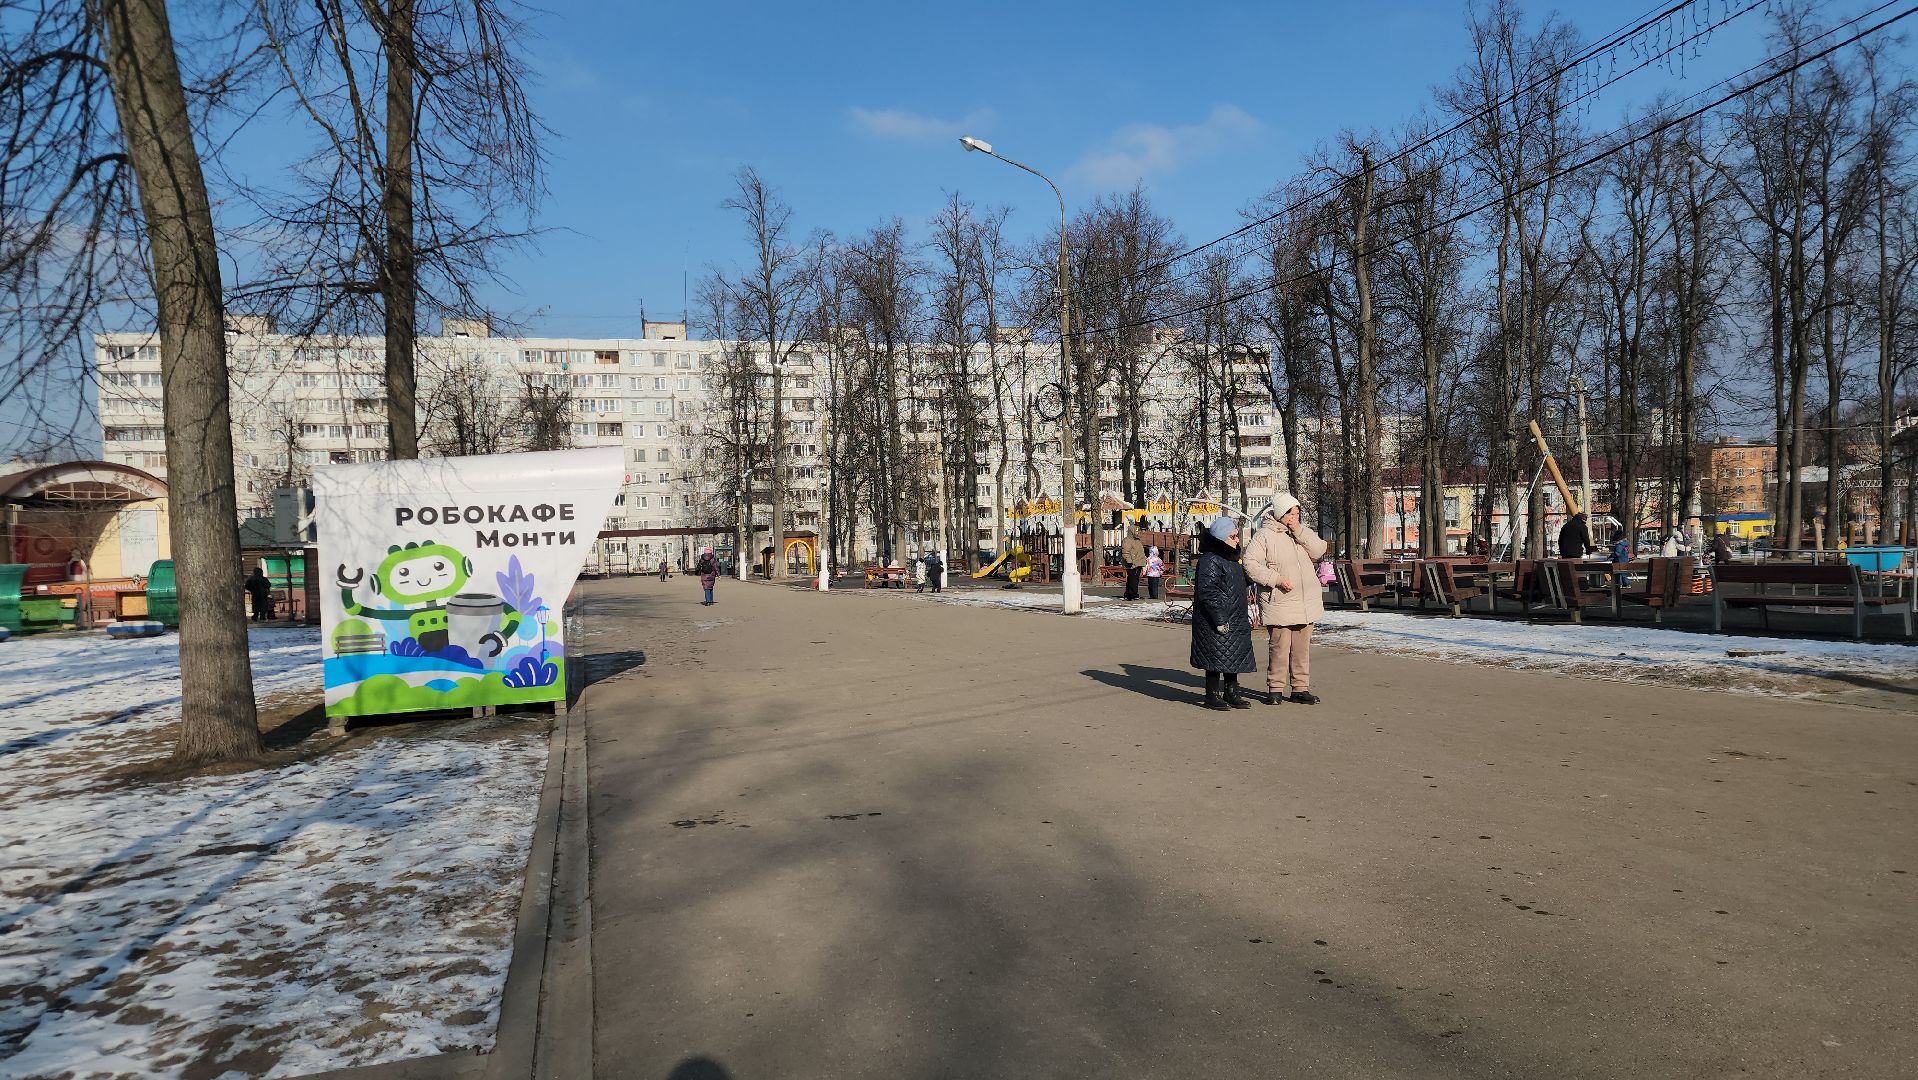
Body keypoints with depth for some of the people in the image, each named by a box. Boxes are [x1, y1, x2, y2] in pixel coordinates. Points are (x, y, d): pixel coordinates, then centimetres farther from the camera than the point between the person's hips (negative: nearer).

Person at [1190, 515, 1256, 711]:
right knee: (1216, 658, -4)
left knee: (1235, 657, 12)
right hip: (1217, 622, -9)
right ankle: (1212, 696, 6)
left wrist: (1244, 617, 23)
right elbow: (1207, 592, -21)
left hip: (1235, 620, 9)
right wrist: (1220, 619, -22)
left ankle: (1231, 693, 22)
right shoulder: (1210, 560, -15)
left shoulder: (1233, 559, 16)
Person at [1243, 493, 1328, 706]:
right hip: (1279, 603, -5)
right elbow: (1250, 563, -12)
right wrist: (1276, 579, -17)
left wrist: (1299, 531, -10)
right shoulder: (1264, 535, -6)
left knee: (1302, 648, 9)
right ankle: (1275, 688, 7)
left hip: (1306, 602, 5)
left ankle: (1301, 688, 18)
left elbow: (1319, 550, -2)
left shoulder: (1303, 532, 13)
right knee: (1279, 647, -5)